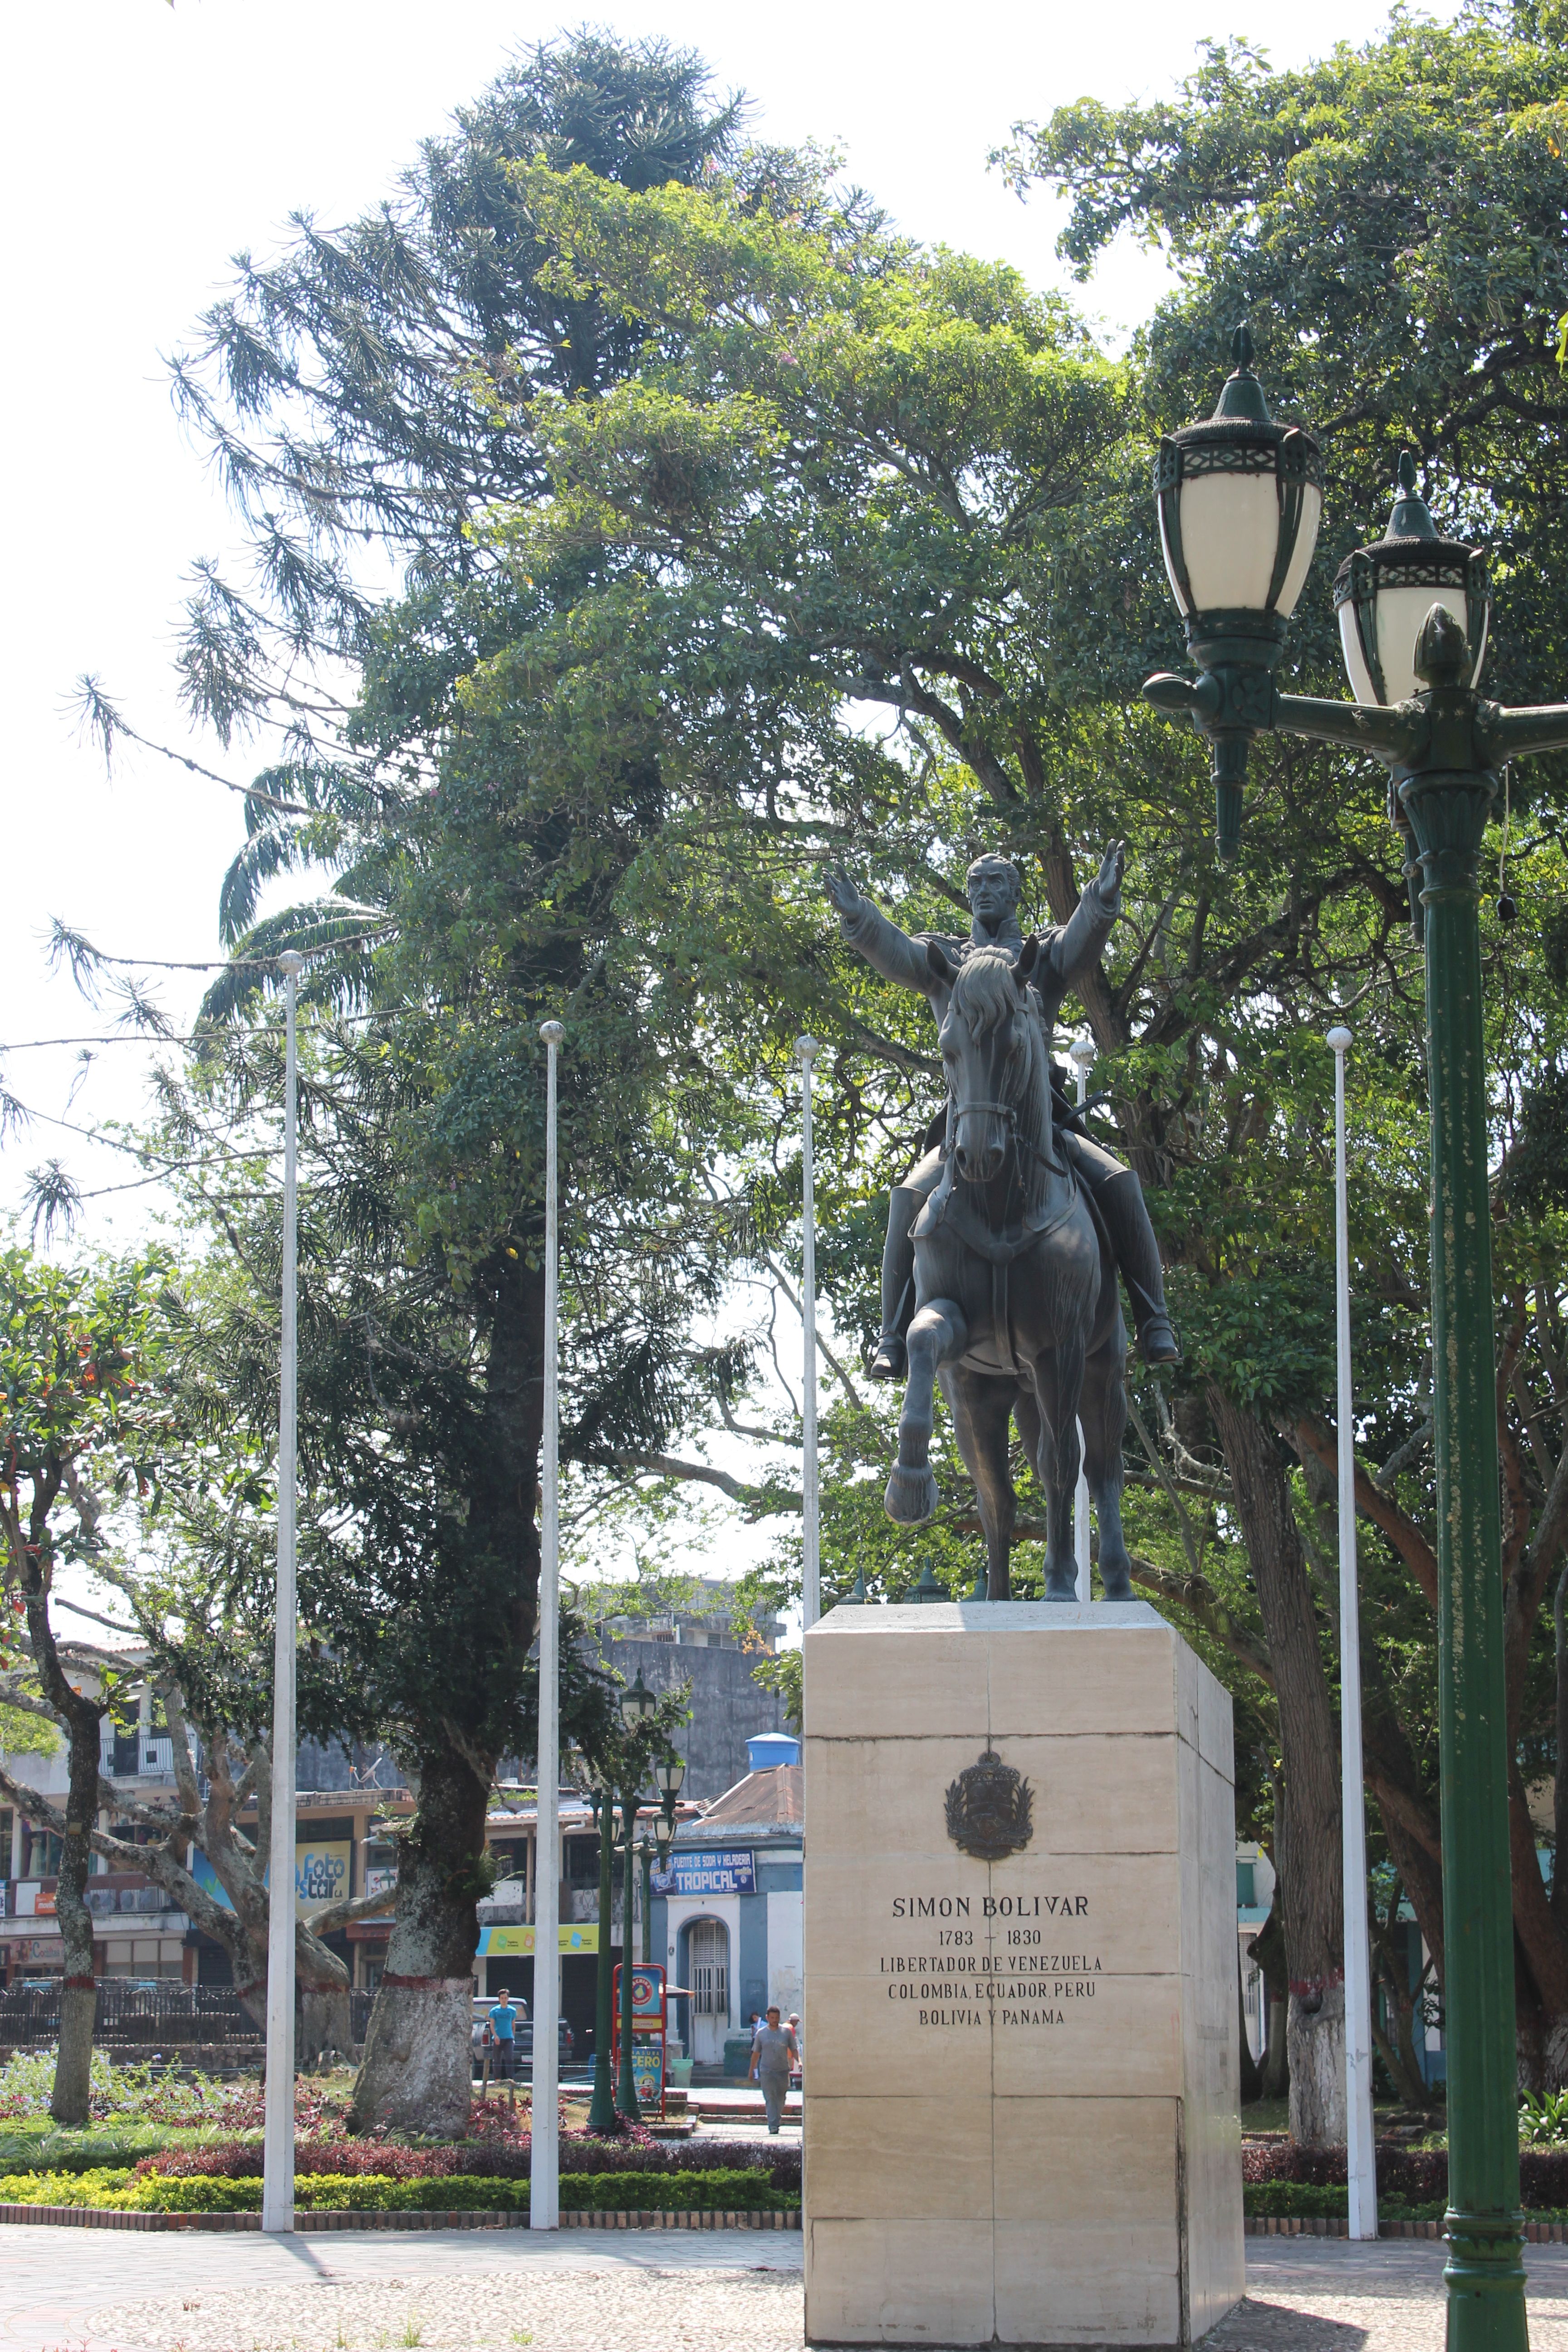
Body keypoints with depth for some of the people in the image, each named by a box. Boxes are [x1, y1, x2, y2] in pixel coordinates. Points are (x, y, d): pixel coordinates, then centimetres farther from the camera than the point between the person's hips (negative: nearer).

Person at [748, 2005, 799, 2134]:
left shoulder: (787, 2032, 5)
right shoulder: (761, 2033, 4)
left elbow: (794, 2049, 9)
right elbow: (756, 2053, 11)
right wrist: (752, 2070, 12)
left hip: (783, 2070, 1)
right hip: (766, 2070, -1)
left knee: (781, 2098, 9)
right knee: (770, 2099, -10)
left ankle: (777, 2121, 28)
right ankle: (773, 2125, -13)